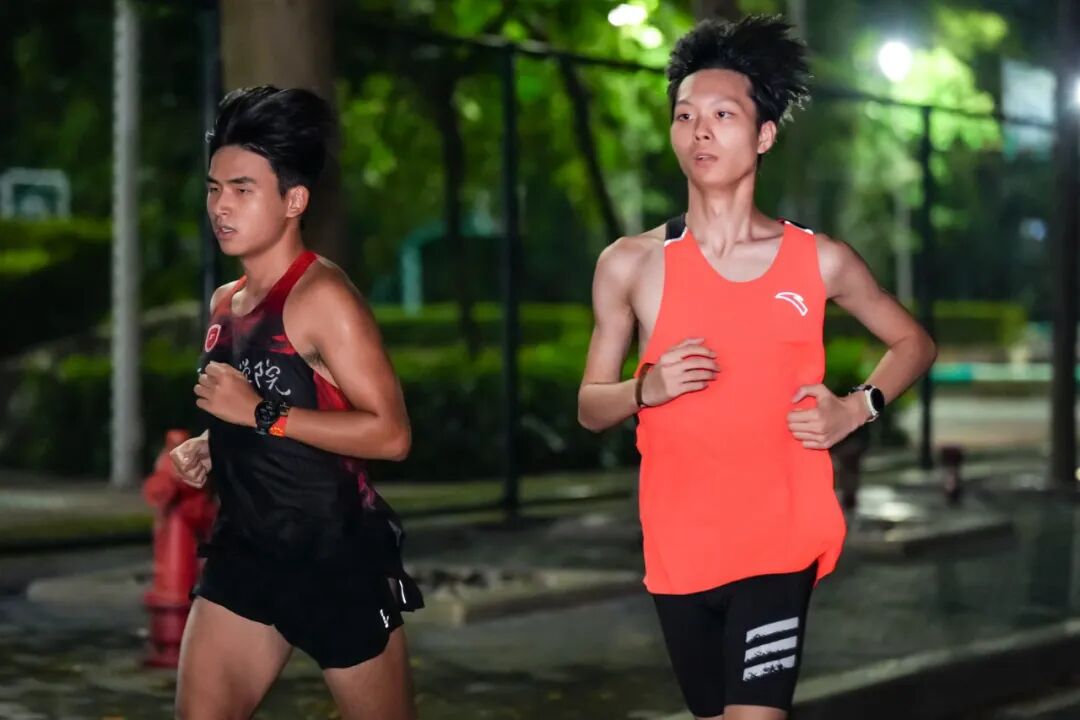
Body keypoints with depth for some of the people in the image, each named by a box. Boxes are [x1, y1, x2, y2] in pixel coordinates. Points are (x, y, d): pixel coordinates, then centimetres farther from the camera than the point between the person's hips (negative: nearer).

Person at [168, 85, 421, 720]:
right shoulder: (226, 305, 10)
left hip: (338, 559, -8)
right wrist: (210, 448, 6)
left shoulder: (322, 296, -16)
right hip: (246, 551, 8)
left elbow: (390, 434, -23)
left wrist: (260, 415, -24)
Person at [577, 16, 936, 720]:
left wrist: (856, 409, -3)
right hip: (679, 549, 2)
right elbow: (590, 407, 6)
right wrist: (647, 389, -16)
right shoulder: (631, 265, -2)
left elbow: (914, 341, 15)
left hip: (781, 541, -1)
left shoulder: (821, 260, -1)